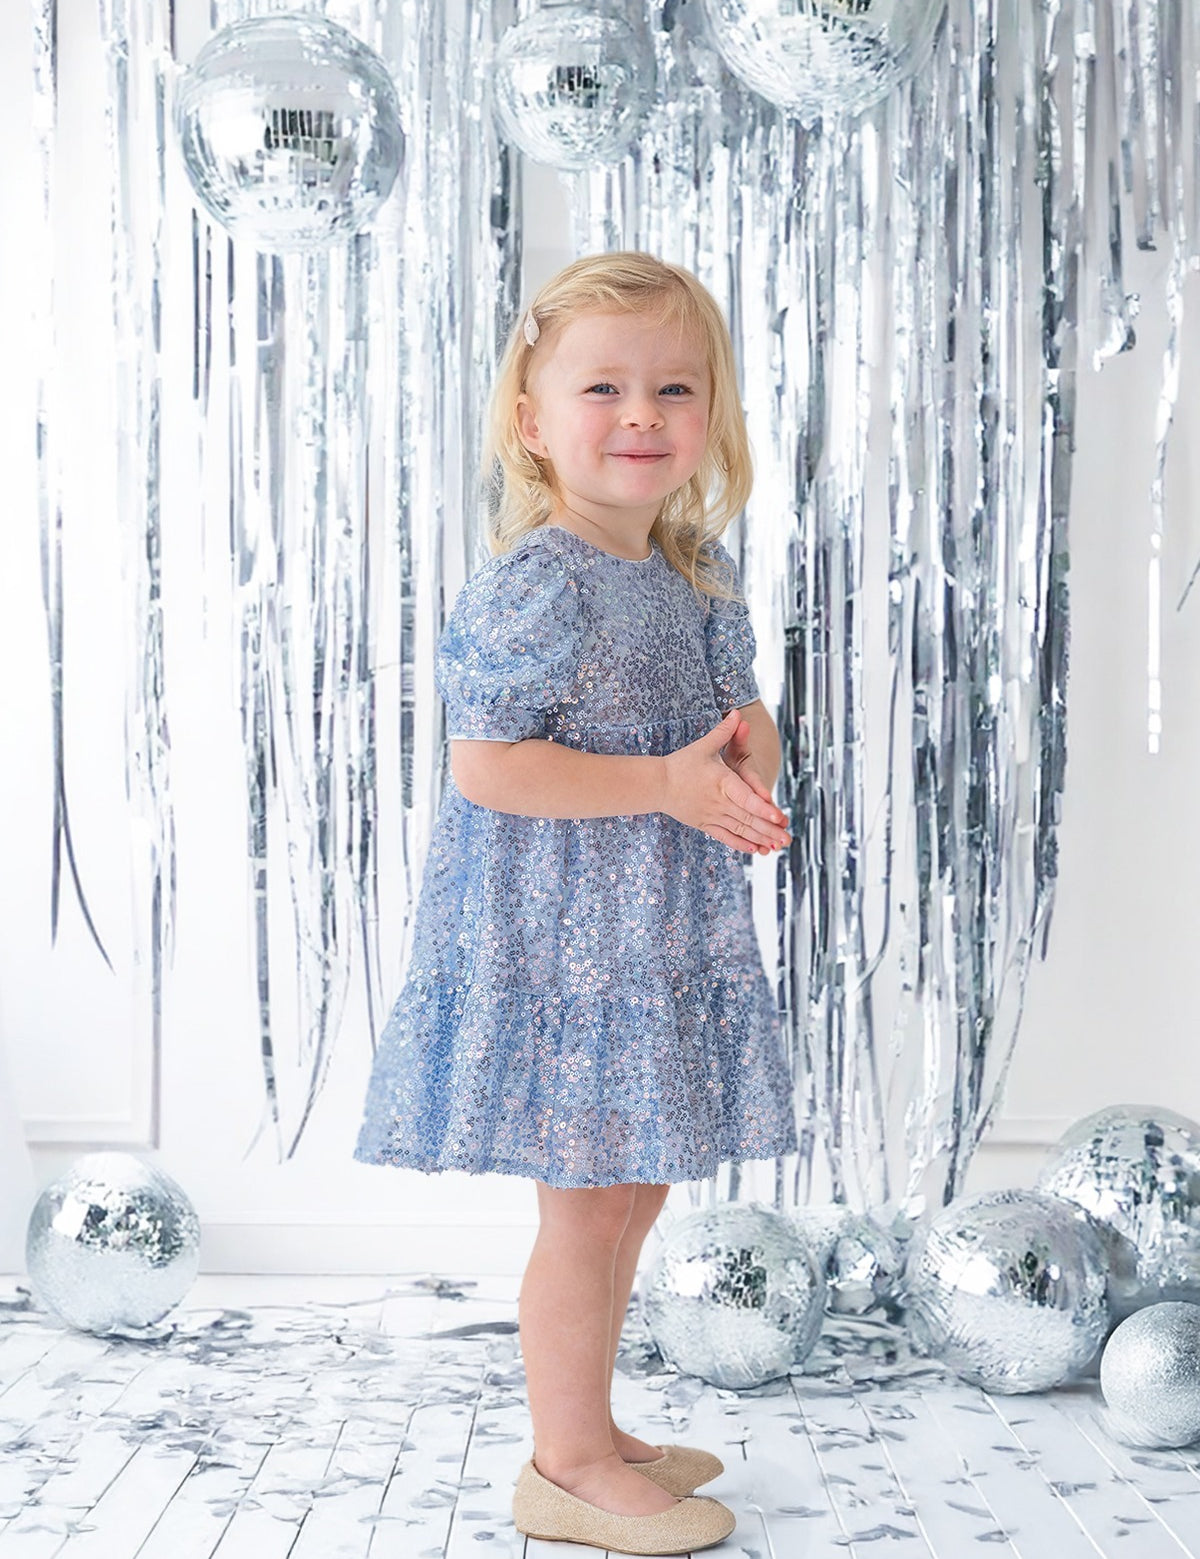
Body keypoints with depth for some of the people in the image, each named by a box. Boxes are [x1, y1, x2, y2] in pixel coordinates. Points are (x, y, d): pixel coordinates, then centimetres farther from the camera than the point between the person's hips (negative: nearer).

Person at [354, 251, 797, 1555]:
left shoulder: (699, 572, 8)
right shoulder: (536, 585, -18)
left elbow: (740, 712, 18)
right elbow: (486, 765, -21)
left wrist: (748, 751, -7)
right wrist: (666, 784, -23)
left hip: (660, 935, 9)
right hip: (552, 935, -9)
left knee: (634, 1190, 17)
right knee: (586, 1201, 0)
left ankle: (588, 1430, 32)